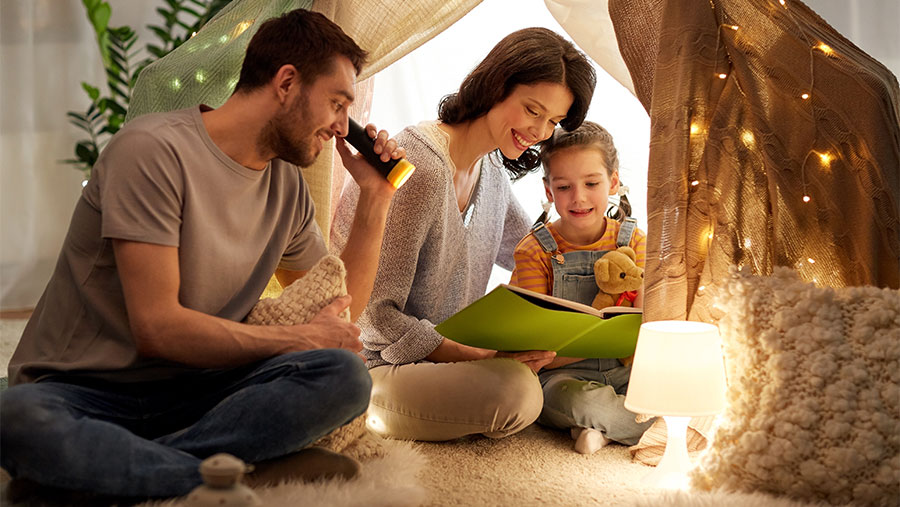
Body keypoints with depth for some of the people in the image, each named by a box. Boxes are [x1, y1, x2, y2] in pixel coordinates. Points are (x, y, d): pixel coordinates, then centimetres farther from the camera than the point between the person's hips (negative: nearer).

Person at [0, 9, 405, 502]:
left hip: (192, 390, 6)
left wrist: (376, 197, 12)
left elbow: (340, 311, 22)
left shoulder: (287, 186, 11)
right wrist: (302, 339, -8)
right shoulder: (154, 150, -13)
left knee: (345, 376, -23)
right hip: (79, 394, -5)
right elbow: (158, 327, -19)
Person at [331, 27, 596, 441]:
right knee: (516, 391, -30)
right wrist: (483, 358, -28)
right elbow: (379, 315, -24)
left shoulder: (490, 169, 8)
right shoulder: (420, 170, -22)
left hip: (446, 353, 9)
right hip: (374, 367, -9)